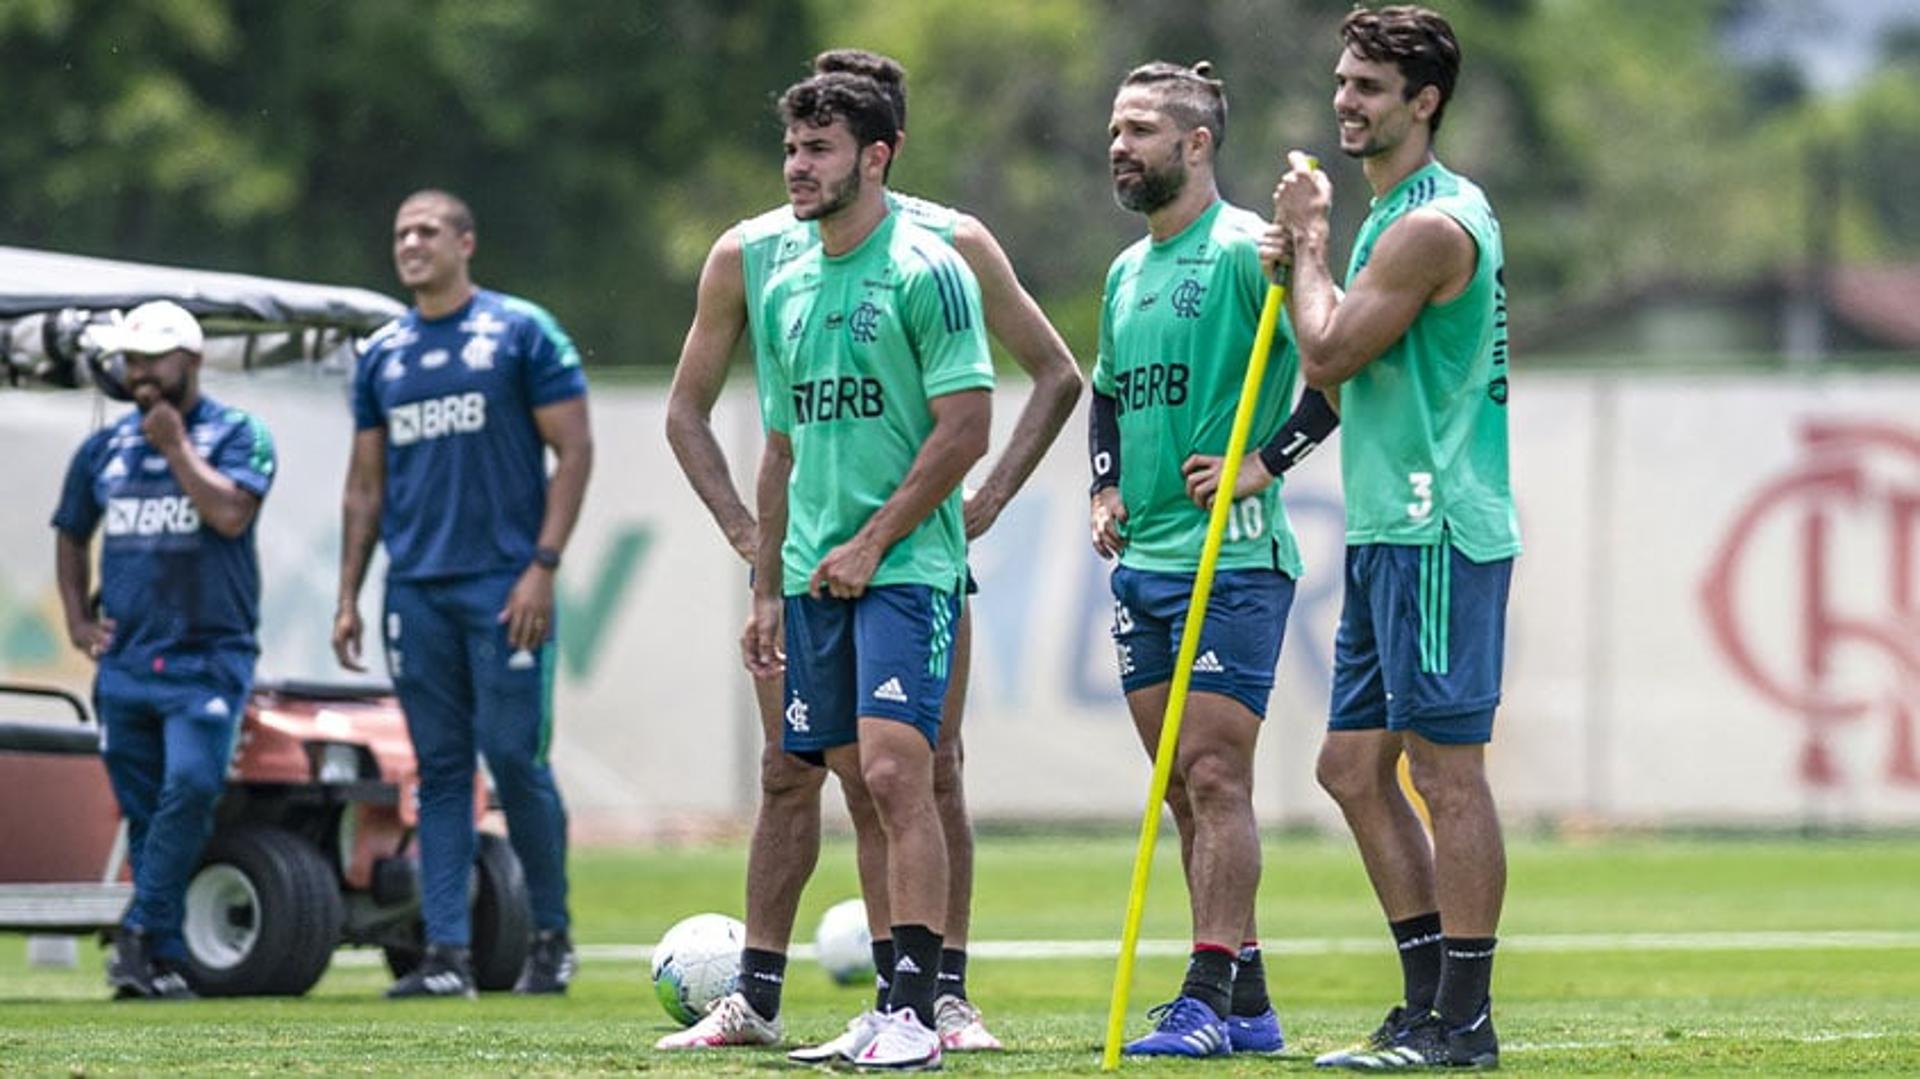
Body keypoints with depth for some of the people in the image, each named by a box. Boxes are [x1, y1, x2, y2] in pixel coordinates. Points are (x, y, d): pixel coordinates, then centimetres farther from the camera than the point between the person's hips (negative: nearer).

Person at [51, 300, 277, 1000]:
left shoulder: (238, 436, -1)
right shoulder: (104, 449, 12)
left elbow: (230, 514, -18)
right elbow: (71, 536, 23)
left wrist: (175, 444, -10)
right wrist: (77, 621, 11)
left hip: (207, 660, -4)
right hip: (124, 663, 4)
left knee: (191, 785, -22)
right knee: (144, 812, 4)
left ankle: (142, 931, -19)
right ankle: (164, 962, 7)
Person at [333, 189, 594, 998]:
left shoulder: (521, 332, -1)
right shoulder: (381, 355, 14)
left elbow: (573, 451, -3)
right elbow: (366, 484, 18)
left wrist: (543, 566, -12)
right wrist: (348, 596, 11)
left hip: (502, 587, -5)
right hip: (416, 590, 5)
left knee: (515, 758, -6)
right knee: (439, 771, 4)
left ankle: (551, 935, 9)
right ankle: (447, 953, 3)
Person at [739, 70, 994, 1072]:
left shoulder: (926, 271, -8)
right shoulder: (785, 291, 15)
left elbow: (966, 427, -13)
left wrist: (871, 545, -14)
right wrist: (766, 589, 17)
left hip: (905, 567, -7)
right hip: (816, 576, 7)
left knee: (895, 773, -16)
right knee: (868, 787, 9)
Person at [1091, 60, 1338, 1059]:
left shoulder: (1244, 250, -9)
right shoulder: (1126, 272, 16)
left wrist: (1266, 462, -17)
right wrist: (1104, 490, 15)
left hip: (1232, 558, -8)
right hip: (1143, 559, 8)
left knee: (1213, 775, -10)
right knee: (1183, 788, 8)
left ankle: (1210, 996, -11)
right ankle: (1246, 1003, 12)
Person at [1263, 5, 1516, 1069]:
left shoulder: (1433, 225, -14)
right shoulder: (1391, 216, 19)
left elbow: (1330, 354, -15)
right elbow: (1334, 372, 20)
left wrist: (1309, 240, -3)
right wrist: (1295, 261, 8)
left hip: (1437, 530, -11)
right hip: (1387, 531, 11)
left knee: (1447, 769, -8)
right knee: (1354, 765, 11)